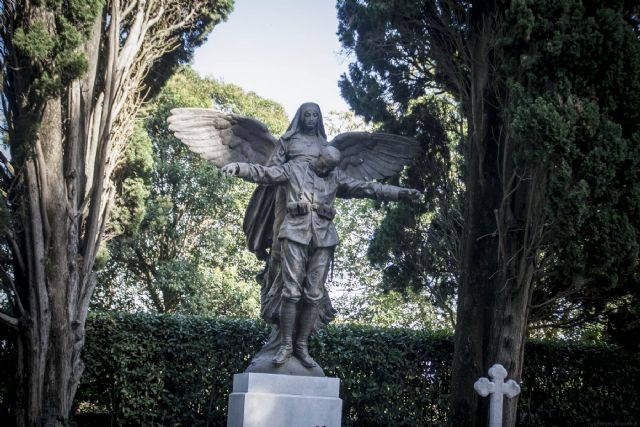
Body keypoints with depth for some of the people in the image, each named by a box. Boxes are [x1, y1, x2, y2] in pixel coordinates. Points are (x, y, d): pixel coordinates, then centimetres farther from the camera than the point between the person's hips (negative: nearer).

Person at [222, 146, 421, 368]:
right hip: (295, 234, -3)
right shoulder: (294, 169, 11)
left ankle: (302, 346, 7)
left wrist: (401, 192, 9)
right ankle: (285, 344, -1)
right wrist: (238, 167, -17)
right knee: (291, 292, -8)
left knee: (314, 295, 0)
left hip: (323, 238, 3)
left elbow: (368, 188, 15)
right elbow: (264, 173, 0)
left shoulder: (336, 178, 18)